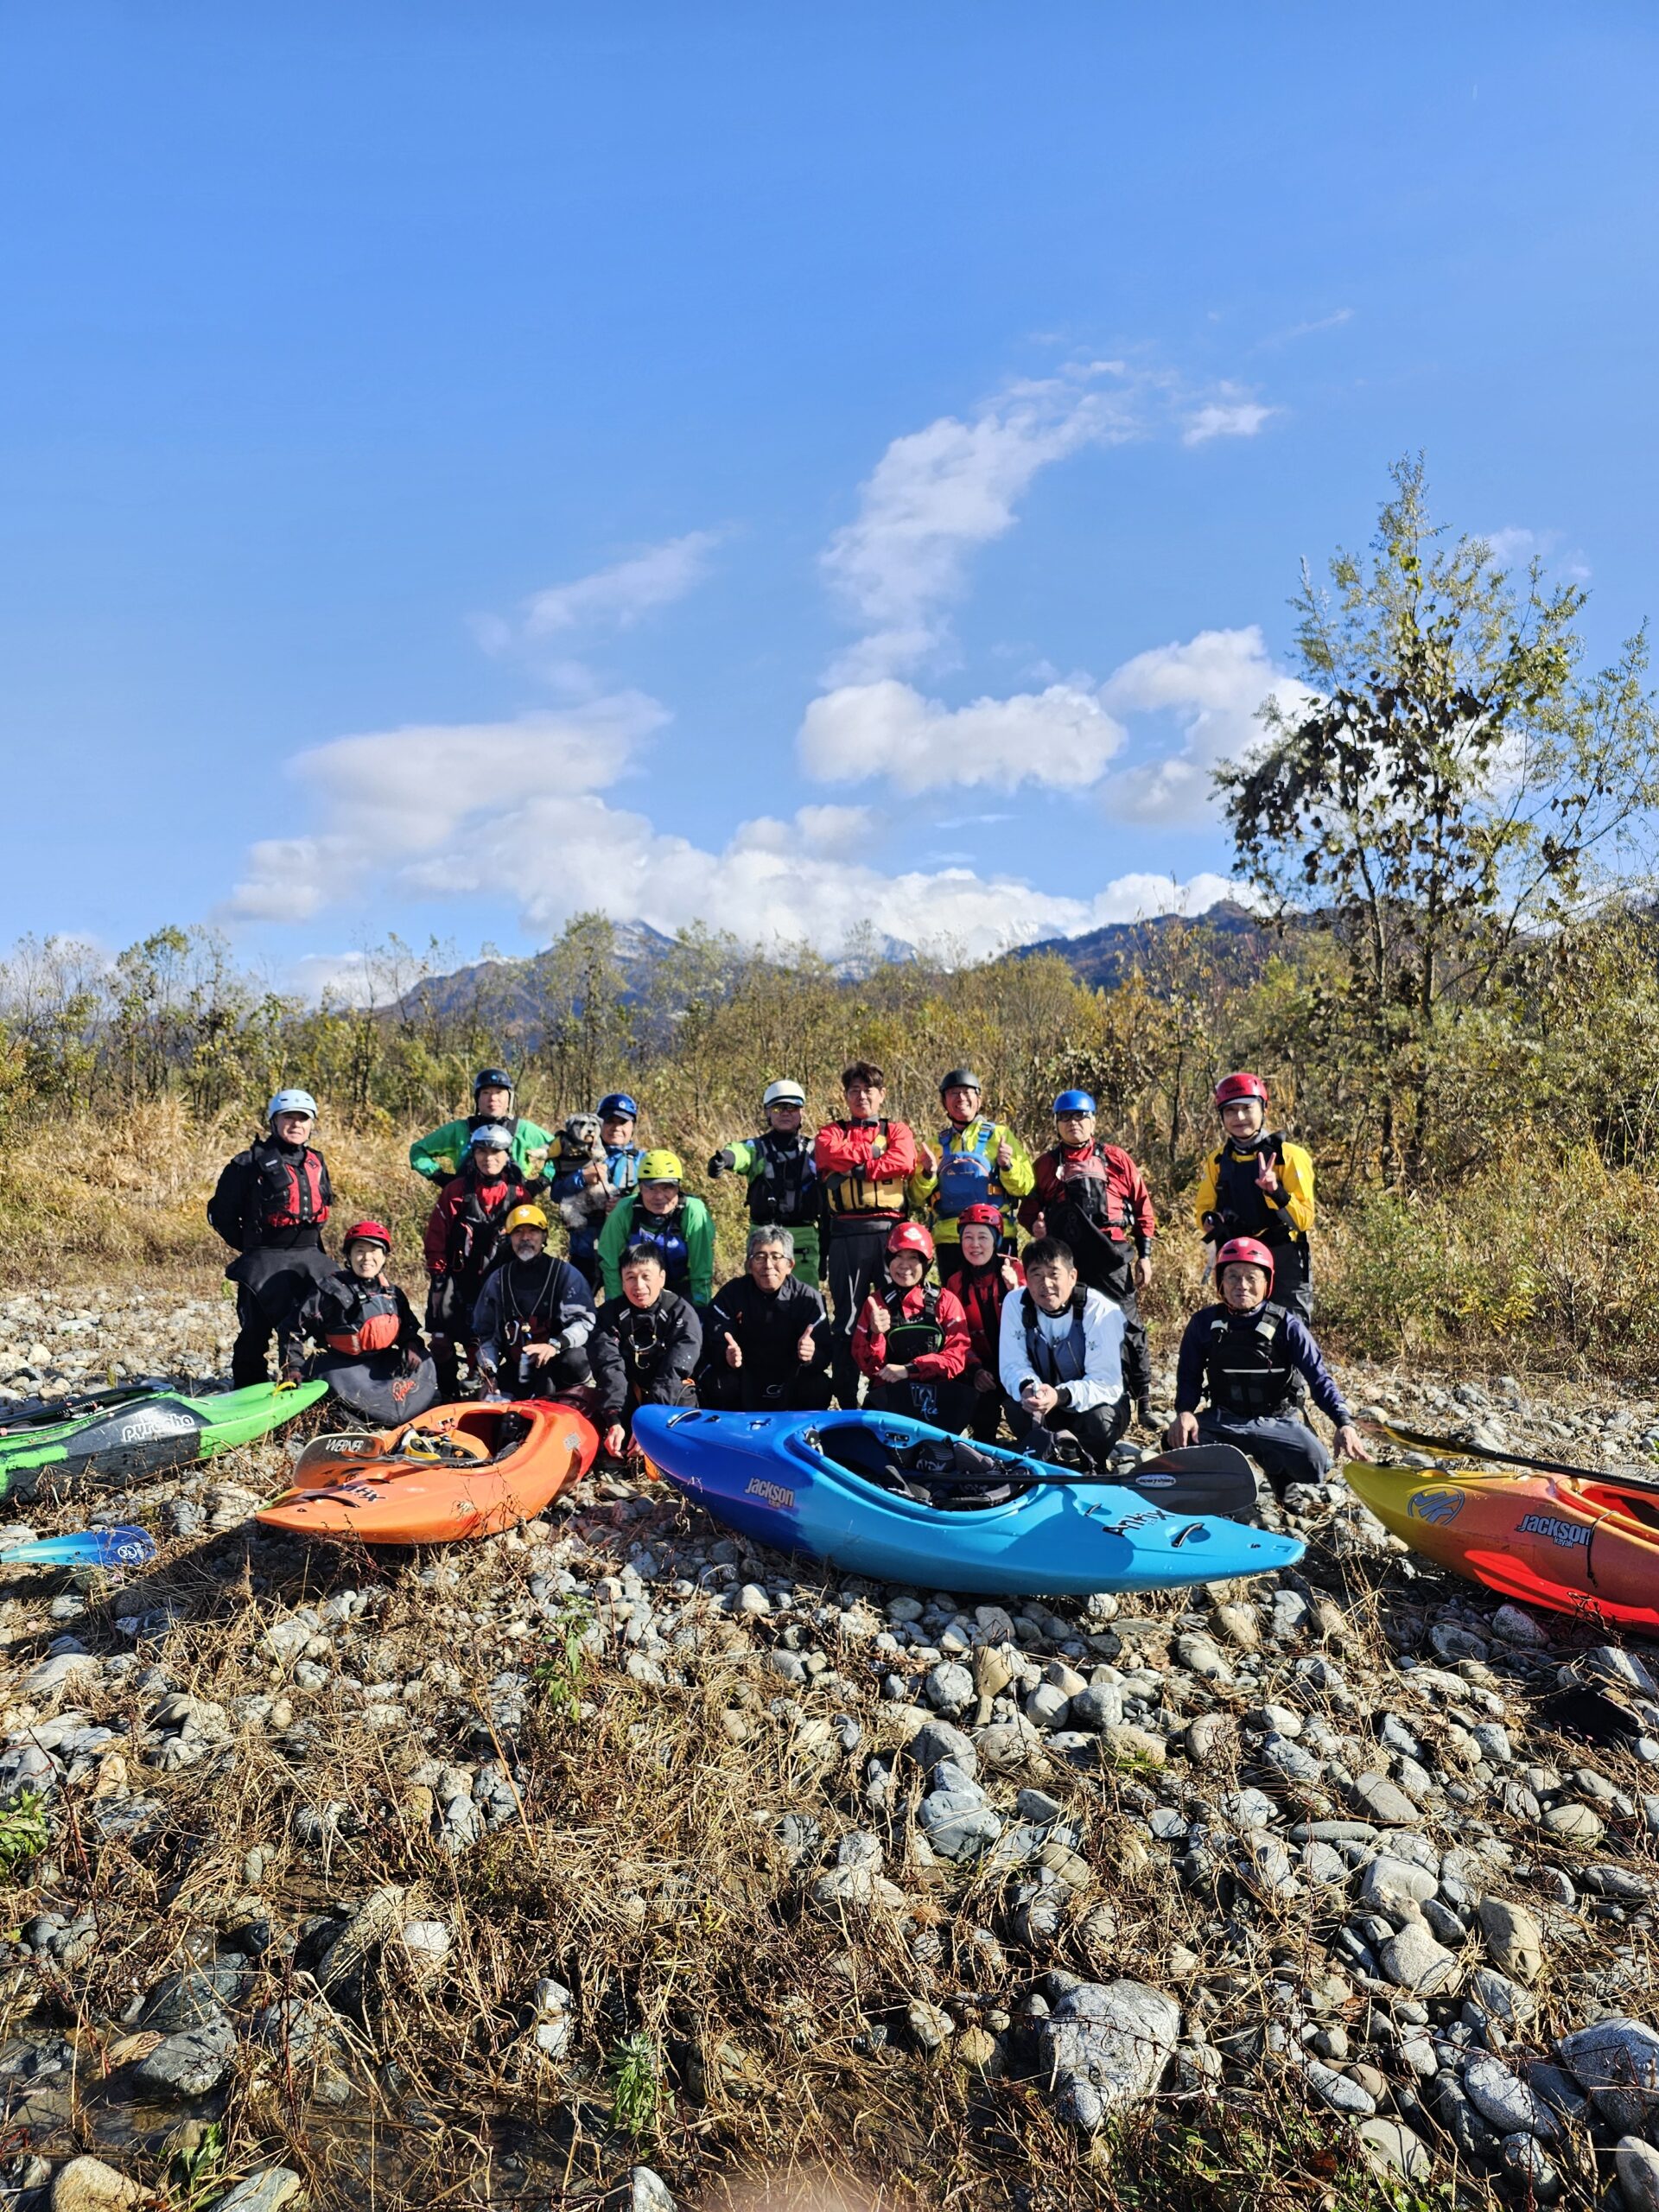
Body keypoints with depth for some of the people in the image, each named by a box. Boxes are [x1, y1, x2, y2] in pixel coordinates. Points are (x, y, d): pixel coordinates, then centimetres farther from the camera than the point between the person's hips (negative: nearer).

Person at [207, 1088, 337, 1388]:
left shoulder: (316, 1163, 12)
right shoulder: (252, 1162, -5)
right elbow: (220, 1212, -2)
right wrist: (249, 1245, 3)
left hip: (310, 1261, 5)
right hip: (263, 1264, -5)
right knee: (255, 1332, 2)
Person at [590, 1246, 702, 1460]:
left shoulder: (682, 1314, -14)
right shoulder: (611, 1313, -9)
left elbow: (673, 1372, -24)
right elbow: (609, 1369, -22)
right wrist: (614, 1421, -36)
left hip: (670, 1398, -2)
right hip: (627, 1397, 2)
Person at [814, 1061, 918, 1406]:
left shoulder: (898, 1130, 16)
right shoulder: (832, 1132, 17)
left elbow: (904, 1162, -6)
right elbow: (830, 1156, -7)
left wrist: (853, 1168, -8)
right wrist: (873, 1151, -3)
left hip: (891, 1232, 0)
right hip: (847, 1234, 0)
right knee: (847, 1316, 0)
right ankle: (846, 1401, 7)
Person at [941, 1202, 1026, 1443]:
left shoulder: (1014, 1269, -3)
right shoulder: (956, 1283, 4)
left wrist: (1015, 1290, -27)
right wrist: (975, 1369, -13)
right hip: (983, 1365, 1)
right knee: (982, 1400, -28)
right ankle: (985, 1448, 0)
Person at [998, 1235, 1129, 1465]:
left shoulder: (1102, 1311, -22)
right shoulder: (1015, 1303, -11)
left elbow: (1107, 1383, -28)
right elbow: (1013, 1365, -14)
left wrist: (1061, 1396, -47)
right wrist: (1026, 1387, -40)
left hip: (1093, 1404, -2)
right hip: (1042, 1407, 2)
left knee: (1099, 1420, -34)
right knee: (1014, 1401, -28)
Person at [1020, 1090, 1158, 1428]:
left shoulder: (1115, 1159, 9)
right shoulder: (1046, 1164, 14)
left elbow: (1142, 1206, 10)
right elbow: (1029, 1206, 20)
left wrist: (1144, 1254, 5)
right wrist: (1036, 1222, -3)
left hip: (1111, 1255, -2)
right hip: (1064, 1258, 2)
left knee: (1127, 1325, -2)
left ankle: (1143, 1400, 6)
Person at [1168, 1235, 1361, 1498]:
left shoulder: (1286, 1325, -7)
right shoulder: (1204, 1323, -2)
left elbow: (1319, 1377, -12)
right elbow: (1189, 1374, 3)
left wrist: (1344, 1422, -27)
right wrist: (1185, 1412, -18)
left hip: (1277, 1422, -1)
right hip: (1222, 1419, 1)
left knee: (1315, 1464, -28)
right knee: (1178, 1442, -25)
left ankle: (1275, 1467, 11)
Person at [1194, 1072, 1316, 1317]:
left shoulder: (1289, 1156, -6)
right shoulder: (1217, 1161, 7)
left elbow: (1304, 1219, -10)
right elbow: (1203, 1208, 14)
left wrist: (1275, 1192, -27)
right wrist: (1210, 1220, -9)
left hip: (1284, 1267, -4)